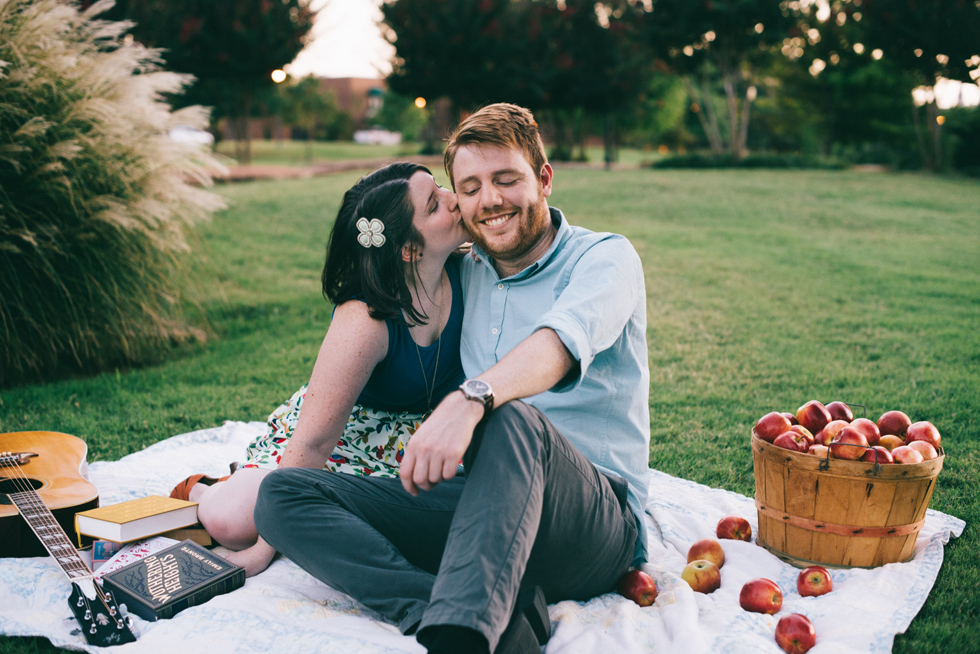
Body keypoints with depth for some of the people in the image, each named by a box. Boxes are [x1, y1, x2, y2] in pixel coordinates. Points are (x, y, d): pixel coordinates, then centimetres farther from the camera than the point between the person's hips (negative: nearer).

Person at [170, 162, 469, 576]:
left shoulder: (464, 270, -16)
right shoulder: (364, 321, -32)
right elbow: (314, 441, -29)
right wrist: (265, 549, -24)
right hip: (342, 438, -6)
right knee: (230, 519, -25)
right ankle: (203, 492, 15)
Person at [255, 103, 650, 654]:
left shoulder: (605, 257, 1)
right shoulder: (466, 275, 19)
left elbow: (564, 338, -24)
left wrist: (469, 401, -42)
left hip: (596, 524, -6)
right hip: (476, 500, 6)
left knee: (513, 416, -39)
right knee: (281, 494, -13)